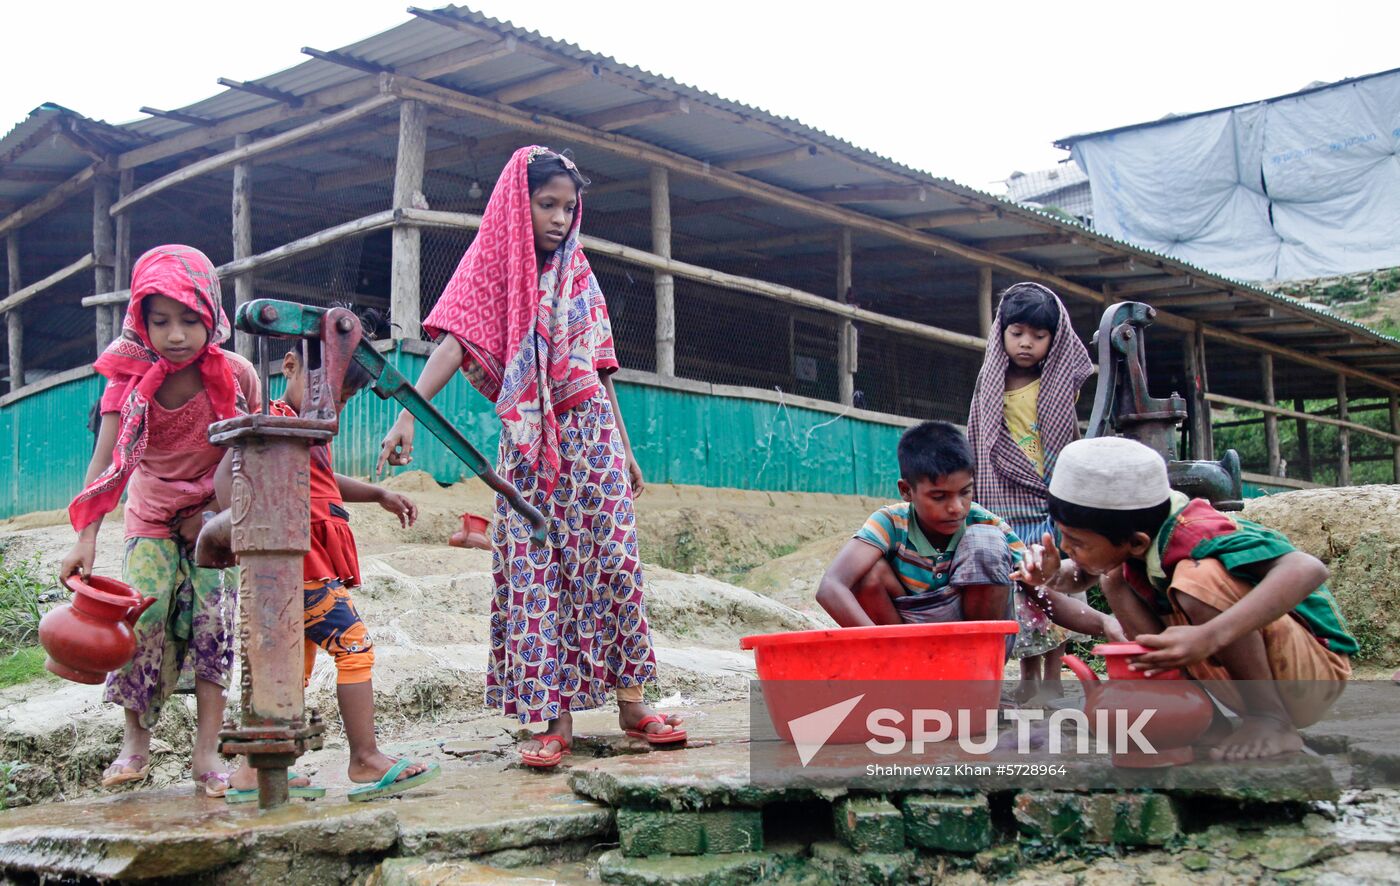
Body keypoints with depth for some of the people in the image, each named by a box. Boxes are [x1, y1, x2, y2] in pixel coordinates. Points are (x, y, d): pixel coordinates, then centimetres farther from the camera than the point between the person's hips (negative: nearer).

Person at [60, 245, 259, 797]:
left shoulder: (235, 375, -17)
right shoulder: (130, 380, -16)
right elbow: (106, 461, -24)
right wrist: (86, 537, -35)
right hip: (153, 517, 1)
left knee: (215, 617, -12)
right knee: (141, 618, -11)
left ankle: (207, 751, -7)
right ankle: (135, 742, 6)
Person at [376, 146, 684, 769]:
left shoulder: (577, 275, 13)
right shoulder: (491, 268, 2)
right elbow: (453, 346, -12)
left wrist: (625, 447, 15)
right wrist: (408, 413, -26)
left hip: (591, 430, 3)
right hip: (528, 444, -2)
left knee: (612, 560, -2)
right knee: (535, 574, -4)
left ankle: (630, 703, 5)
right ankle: (555, 719, 0)